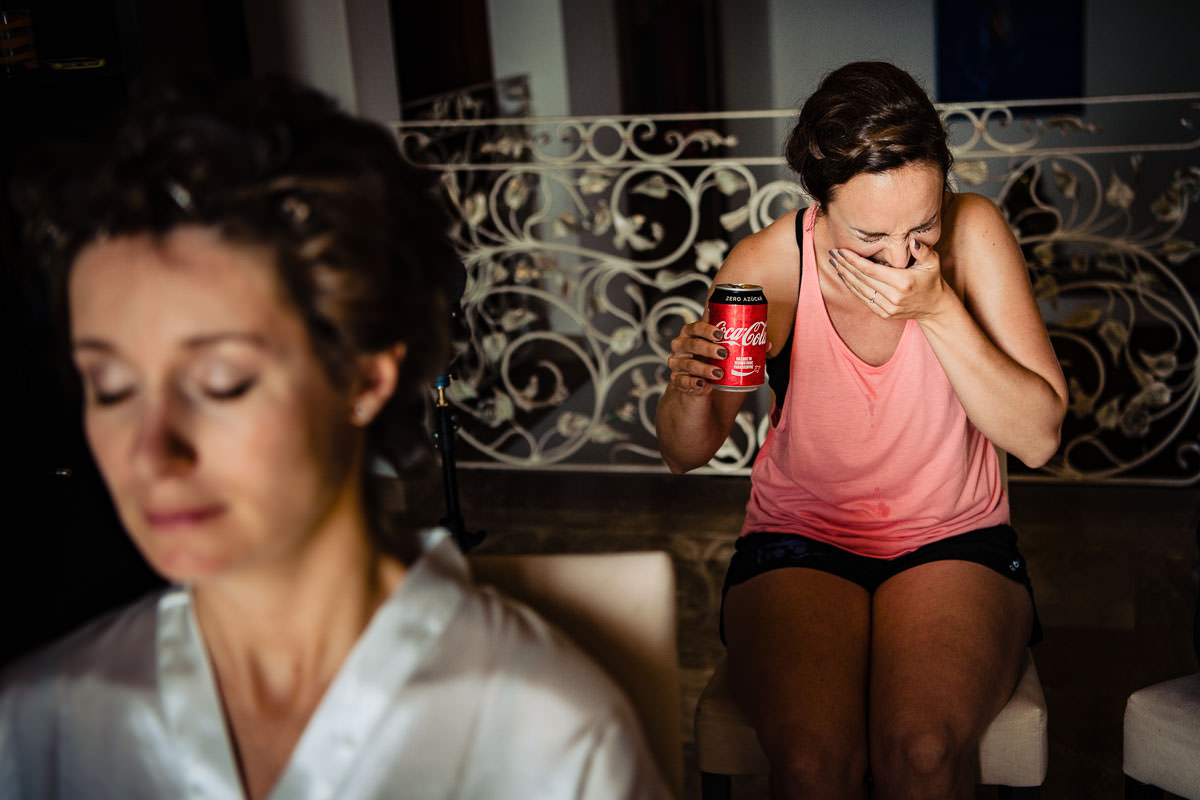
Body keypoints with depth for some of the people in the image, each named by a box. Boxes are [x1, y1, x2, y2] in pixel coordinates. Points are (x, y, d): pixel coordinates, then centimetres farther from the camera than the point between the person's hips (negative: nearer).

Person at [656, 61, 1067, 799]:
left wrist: (939, 311, -26)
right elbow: (687, 455, -1)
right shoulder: (767, 265, -12)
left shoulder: (973, 232, -12)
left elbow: (1039, 438, -14)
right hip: (800, 543, 0)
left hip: (954, 541, 0)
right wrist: (691, 387, -25)